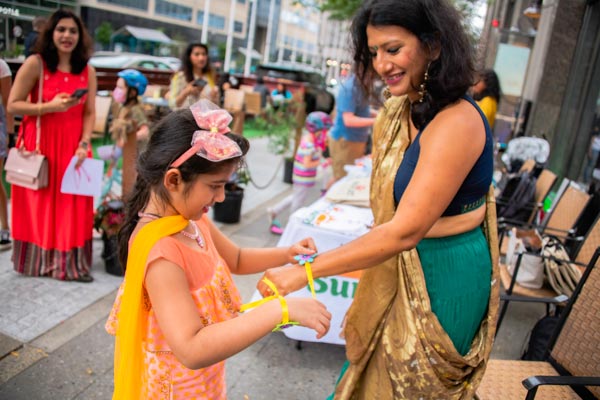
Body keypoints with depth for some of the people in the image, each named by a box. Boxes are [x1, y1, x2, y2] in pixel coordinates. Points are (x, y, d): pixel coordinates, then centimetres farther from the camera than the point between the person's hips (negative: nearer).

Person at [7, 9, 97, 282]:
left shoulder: (88, 71, 5)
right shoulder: (35, 63, -5)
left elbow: (89, 113, 4)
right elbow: (13, 105, -6)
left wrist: (84, 144, -9)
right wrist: (50, 106, -19)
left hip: (72, 148, 3)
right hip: (39, 147, -3)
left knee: (72, 206, 4)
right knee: (39, 207, 6)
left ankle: (70, 263, 16)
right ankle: (38, 262, 21)